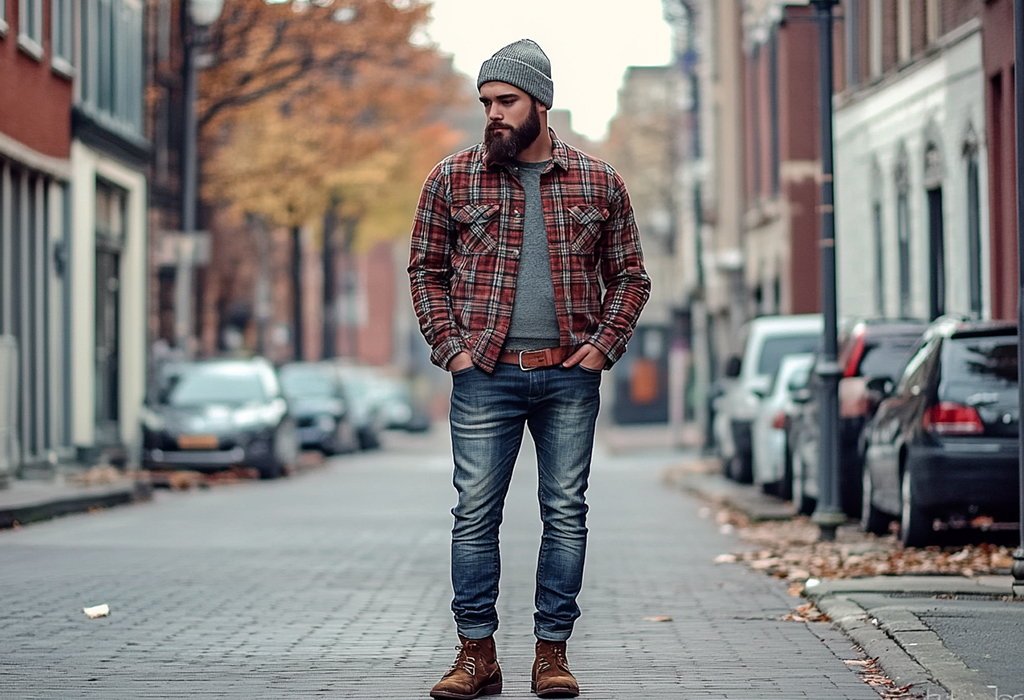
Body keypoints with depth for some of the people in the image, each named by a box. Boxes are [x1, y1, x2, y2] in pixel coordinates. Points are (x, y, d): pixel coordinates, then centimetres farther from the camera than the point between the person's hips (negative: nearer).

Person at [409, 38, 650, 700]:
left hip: (571, 376, 1)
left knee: (566, 514, 3)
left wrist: (604, 344, -1)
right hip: (485, 373, -1)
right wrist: (449, 346, -1)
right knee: (476, 514, -2)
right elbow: (426, 268, 10)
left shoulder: (599, 182, 8)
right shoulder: (453, 178, 6)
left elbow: (630, 276, 13)